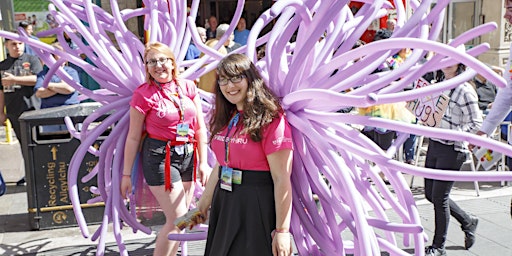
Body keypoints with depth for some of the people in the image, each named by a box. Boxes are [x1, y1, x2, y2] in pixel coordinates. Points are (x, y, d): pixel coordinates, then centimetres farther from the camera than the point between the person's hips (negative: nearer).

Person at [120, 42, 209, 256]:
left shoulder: (188, 87, 4)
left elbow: (200, 128, 6)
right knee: (178, 219, -5)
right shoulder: (144, 94, -8)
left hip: (188, 155, 5)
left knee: (176, 219, 12)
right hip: (159, 156, -5)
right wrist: (126, 174, -3)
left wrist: (203, 162, 4)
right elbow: (133, 137, -5)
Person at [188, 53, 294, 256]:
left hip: (257, 206, -7)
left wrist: (282, 230, -19)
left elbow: (282, 180, -18)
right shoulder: (225, 119, 9)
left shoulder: (271, 120, -15)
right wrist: (203, 205, 18)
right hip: (224, 203, 7)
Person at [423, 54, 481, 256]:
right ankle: (467, 221, 37)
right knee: (430, 194, 15)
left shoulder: (465, 90, -13)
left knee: (439, 197, -1)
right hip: (434, 145, 8)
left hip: (452, 150, -8)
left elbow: (476, 123, -13)